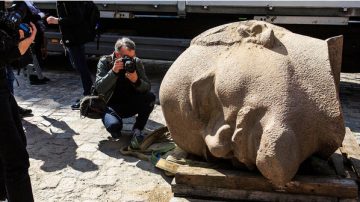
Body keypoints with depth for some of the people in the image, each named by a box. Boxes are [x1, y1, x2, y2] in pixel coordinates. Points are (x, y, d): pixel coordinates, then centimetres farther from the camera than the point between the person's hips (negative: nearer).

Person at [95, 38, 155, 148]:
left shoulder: (137, 62, -5)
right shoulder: (105, 62, -9)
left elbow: (147, 87, -11)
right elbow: (99, 88, -20)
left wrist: (136, 81, -33)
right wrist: (113, 71, -33)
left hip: (130, 104, 3)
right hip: (111, 105, -2)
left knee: (150, 97, -26)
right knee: (114, 125, -34)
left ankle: (137, 130, -10)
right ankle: (116, 131, 7)